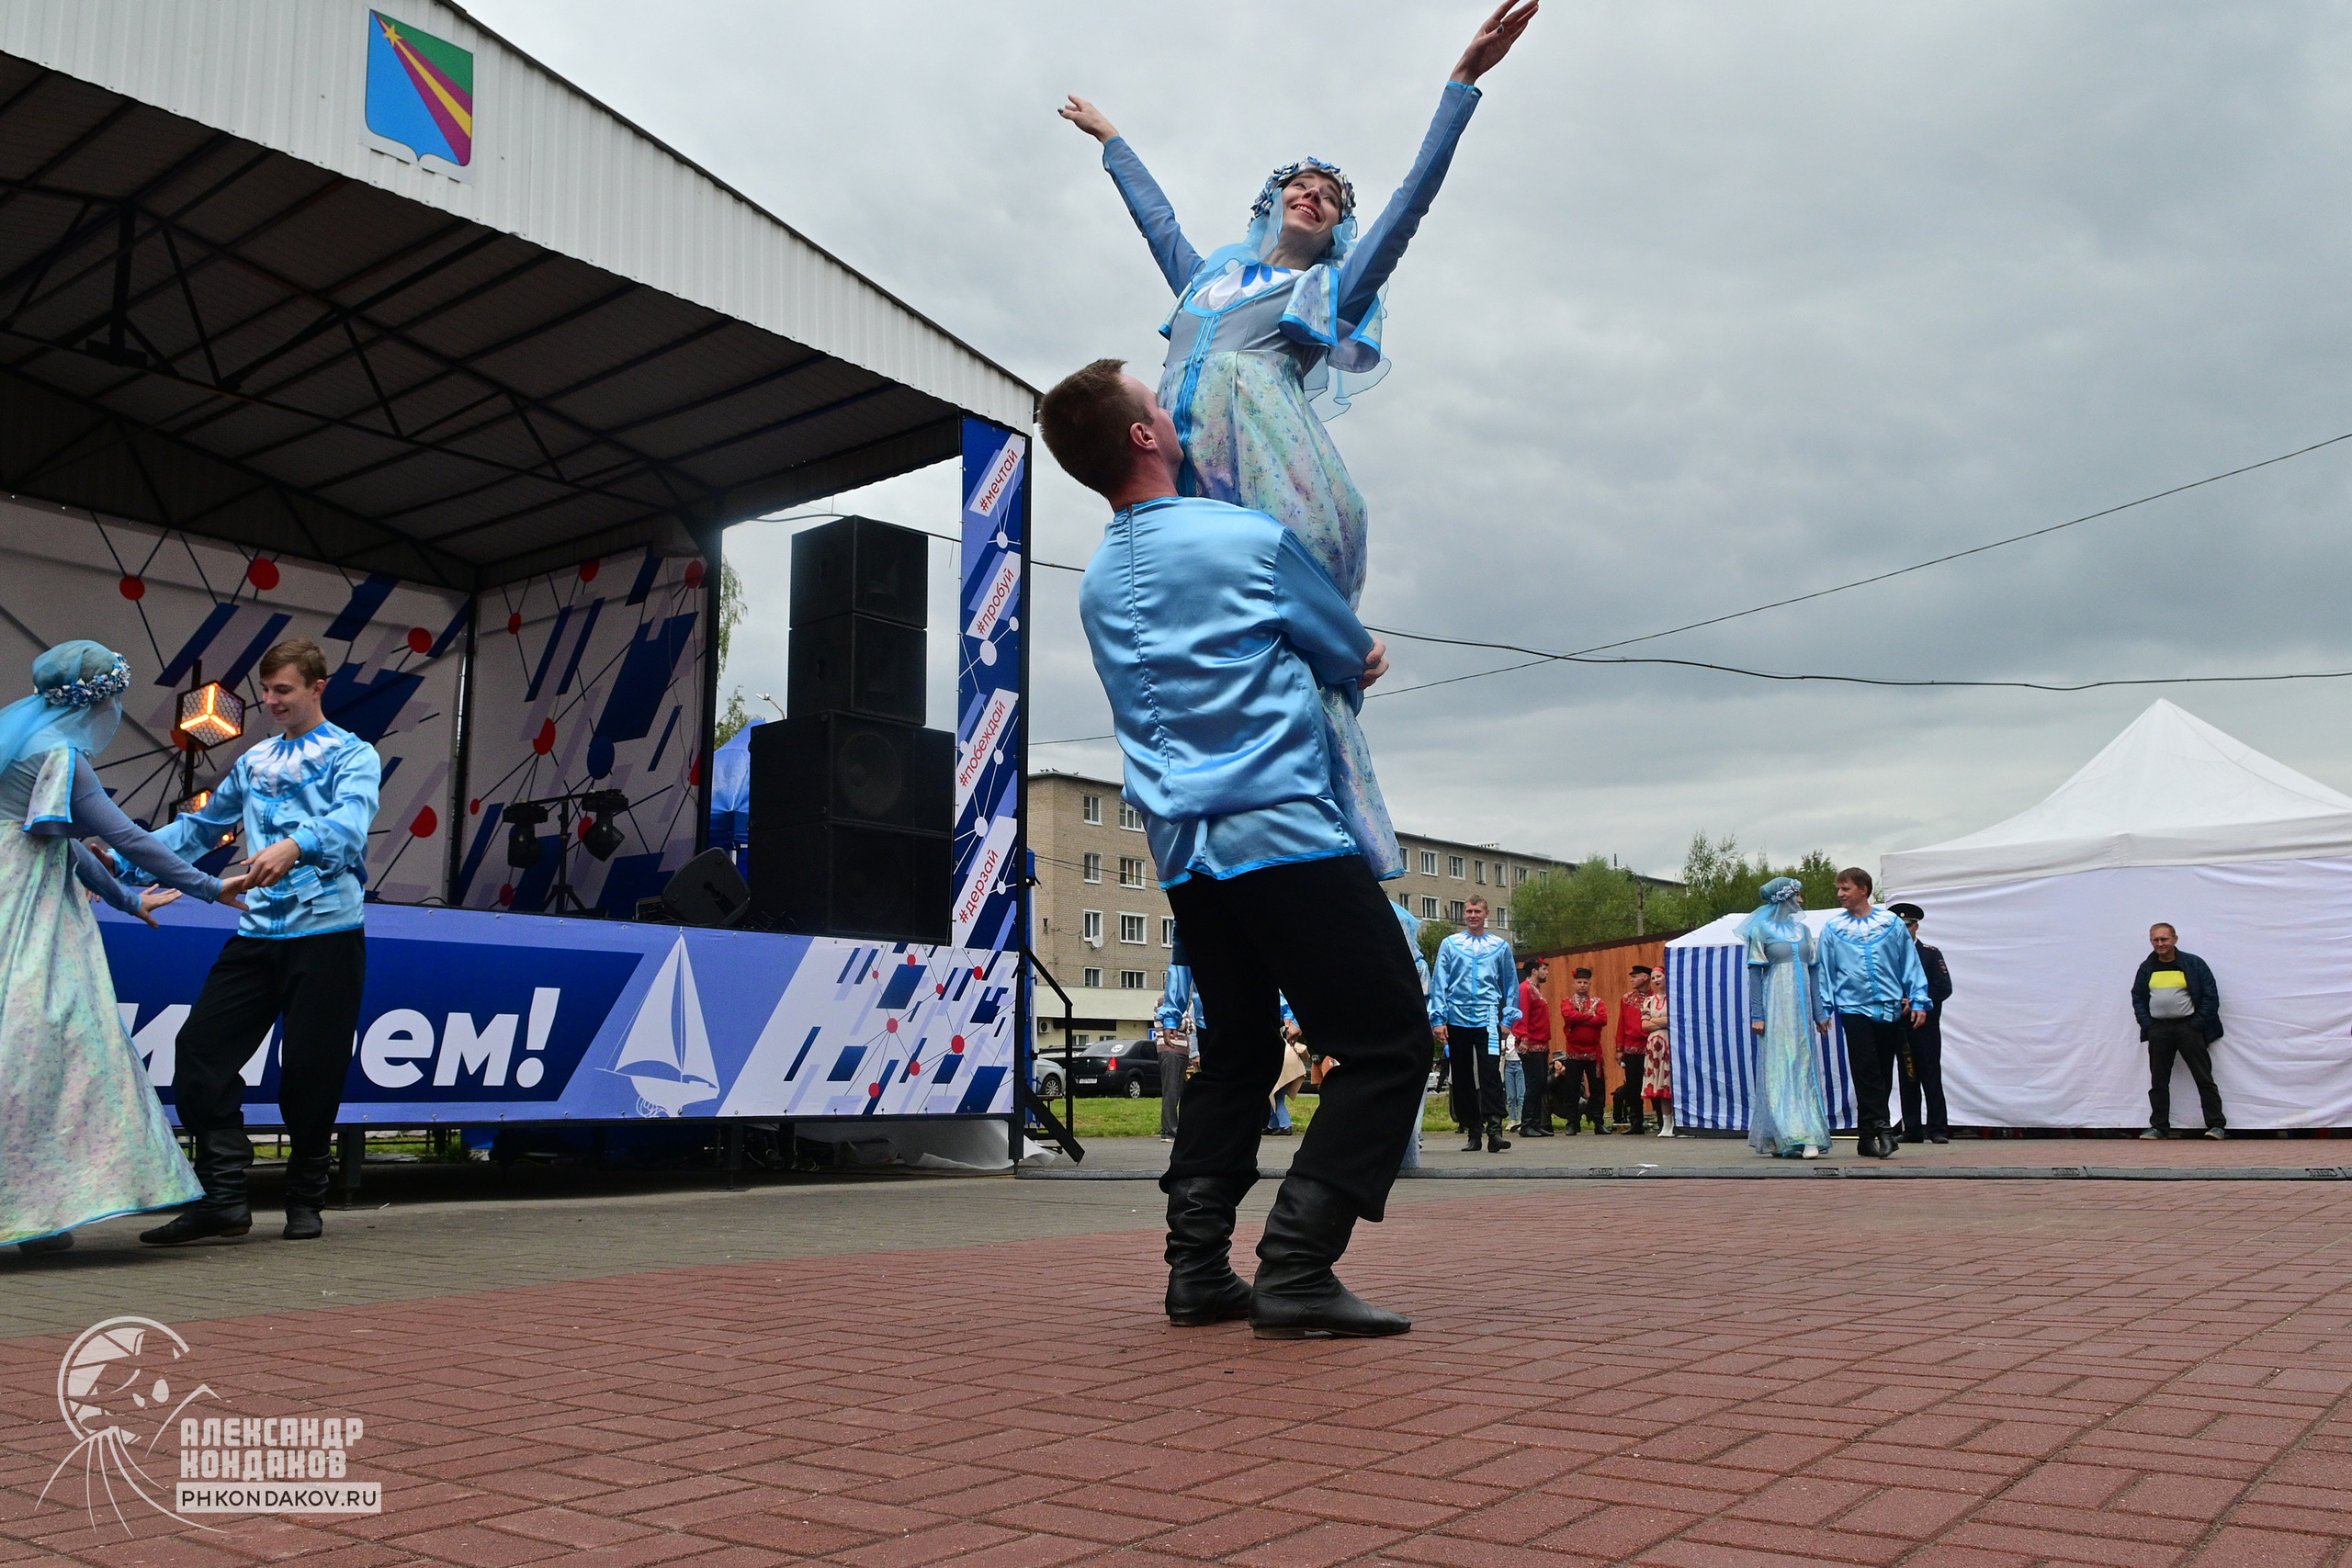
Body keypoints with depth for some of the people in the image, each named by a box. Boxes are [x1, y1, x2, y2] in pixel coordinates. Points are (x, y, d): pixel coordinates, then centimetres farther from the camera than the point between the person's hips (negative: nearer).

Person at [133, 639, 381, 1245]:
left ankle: (305, 1201, 14)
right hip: (258, 929, 6)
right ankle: (222, 1198, 2)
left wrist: (294, 846, -38)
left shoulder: (352, 755, 2)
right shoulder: (253, 762, 21)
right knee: (202, 1048, -5)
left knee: (311, 1069, -3)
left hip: (328, 930, -6)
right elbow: (199, 826, 29)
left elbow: (349, 822, -18)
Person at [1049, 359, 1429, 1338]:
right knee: (1388, 1043, -4)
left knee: (1237, 1050, 20)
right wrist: (1347, 659, 29)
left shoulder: (1098, 584, 16)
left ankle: (1198, 1269, 13)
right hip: (1283, 832, -8)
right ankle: (1296, 1270, -12)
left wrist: (1313, 669, 29)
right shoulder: (1250, 538, -5)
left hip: (1183, 848, 8)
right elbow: (1353, 660, 7)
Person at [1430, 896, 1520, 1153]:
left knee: (1490, 1074, -14)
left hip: (1487, 1019, -1)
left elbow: (1510, 984, 14)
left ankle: (1494, 1129, -17)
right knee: (1462, 1079, 5)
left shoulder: (1501, 947, 9)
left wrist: (1509, 1017, 6)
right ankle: (1473, 1132, 12)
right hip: (1457, 1020, 1)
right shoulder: (1450, 944, 8)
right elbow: (1439, 982, 6)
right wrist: (1438, 1018, -1)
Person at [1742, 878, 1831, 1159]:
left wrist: (1820, 1012, 9)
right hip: (1776, 1010, -5)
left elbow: (1813, 972, 15)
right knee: (1778, 1070, -6)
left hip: (1801, 1009, 5)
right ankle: (1783, 1139, -6)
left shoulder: (1802, 930, 15)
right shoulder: (1761, 930, -1)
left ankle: (1808, 1138, 4)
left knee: (1805, 1070, 3)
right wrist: (1757, 1015, -10)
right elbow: (1755, 973, -4)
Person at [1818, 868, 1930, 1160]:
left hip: (1890, 1008, 1)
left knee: (1884, 1073, 5)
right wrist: (1824, 1008, 2)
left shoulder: (1892, 924, 7)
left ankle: (1867, 1135, 12)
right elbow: (1825, 970, 8)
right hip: (1854, 1007, -1)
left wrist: (1918, 1000, 2)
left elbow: (1910, 963, 9)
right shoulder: (1832, 928, 7)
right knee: (1866, 1071, -11)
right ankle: (1880, 1127, -12)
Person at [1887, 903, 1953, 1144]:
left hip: (1926, 1024, -3)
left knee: (1931, 1076, -5)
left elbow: (1944, 988, -3)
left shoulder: (1931, 954, 5)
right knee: (1908, 1077, 4)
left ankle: (1937, 1129, -3)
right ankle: (1912, 1130, 7)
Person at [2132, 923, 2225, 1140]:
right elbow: (2138, 998, 15)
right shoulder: (2146, 968, 12)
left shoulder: (2194, 964, 0)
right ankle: (2159, 1126, 11)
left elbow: (2211, 996, -1)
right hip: (2158, 1029, 4)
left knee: (2204, 1078, -3)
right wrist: (2147, 1024, 1)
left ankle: (2216, 1125, 1)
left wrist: (2197, 1024, -8)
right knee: (2158, 1081, 6)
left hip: (2188, 1026, -4)